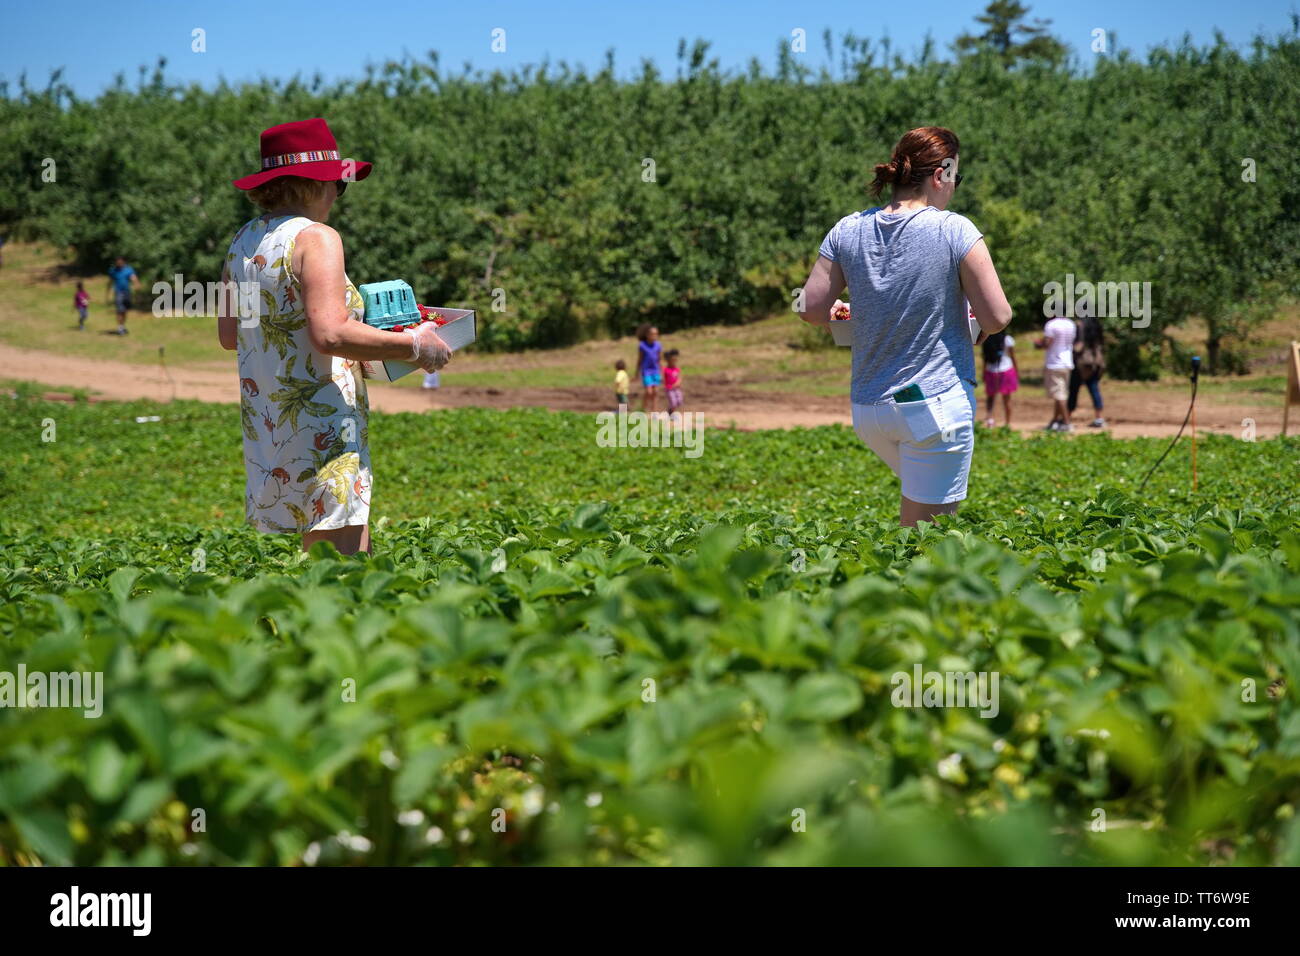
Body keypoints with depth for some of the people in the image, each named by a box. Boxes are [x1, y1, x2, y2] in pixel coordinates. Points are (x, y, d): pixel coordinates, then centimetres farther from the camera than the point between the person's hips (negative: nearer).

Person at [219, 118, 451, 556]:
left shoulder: (243, 241, 12)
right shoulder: (316, 239, -12)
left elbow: (229, 335, 19)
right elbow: (330, 334, -23)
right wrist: (412, 345, -14)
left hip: (265, 422, 8)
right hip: (320, 421, -8)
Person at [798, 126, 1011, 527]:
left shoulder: (848, 230, 2)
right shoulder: (955, 230, -10)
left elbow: (811, 309, 3)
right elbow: (997, 319, -11)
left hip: (868, 409, 5)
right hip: (936, 402, -5)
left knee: (917, 501, 30)